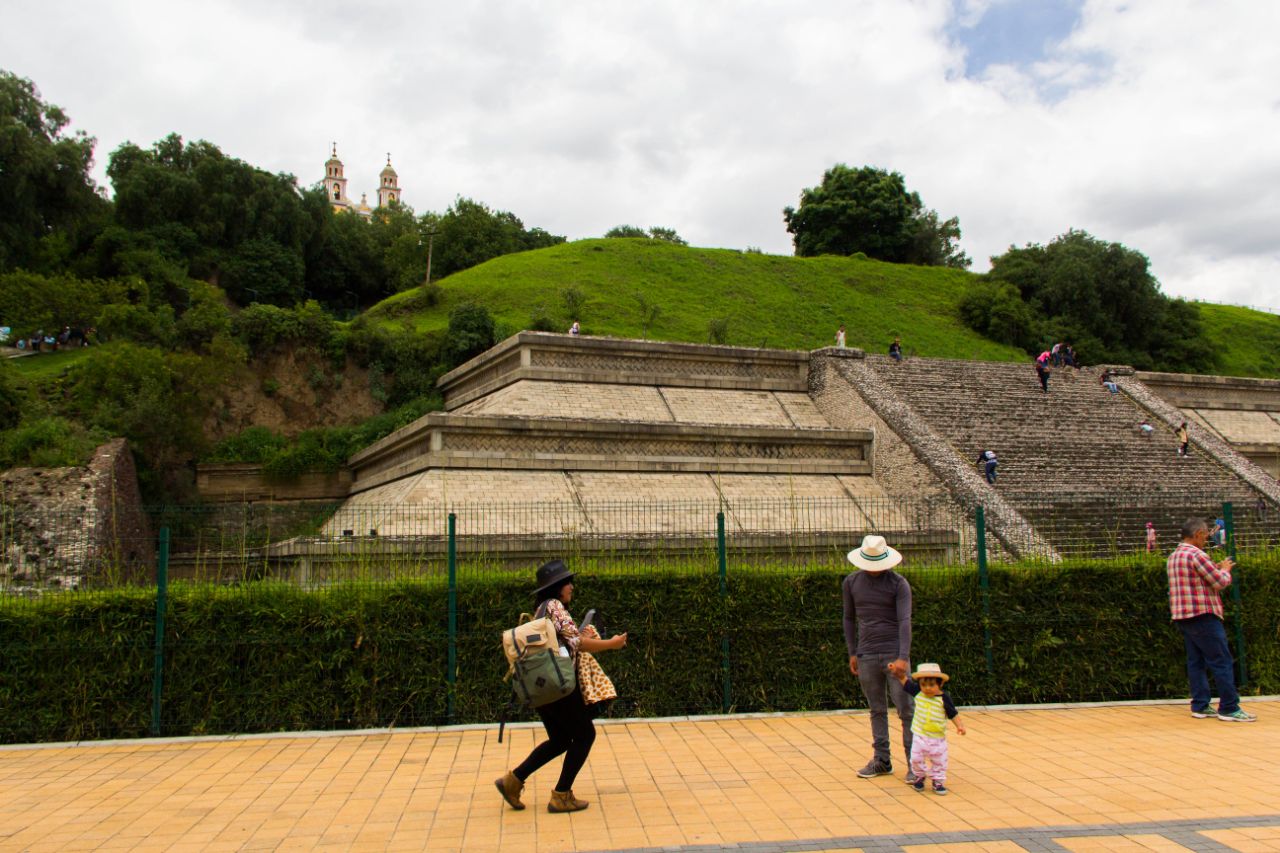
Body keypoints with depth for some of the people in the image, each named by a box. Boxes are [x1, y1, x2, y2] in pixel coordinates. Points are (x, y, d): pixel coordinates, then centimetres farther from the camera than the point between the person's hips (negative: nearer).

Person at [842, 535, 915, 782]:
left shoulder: (899, 584, -5)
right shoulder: (851, 582, 6)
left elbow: (904, 621, -13)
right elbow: (849, 618, 15)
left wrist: (903, 658, -23)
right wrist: (852, 653, 11)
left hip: (894, 655, -3)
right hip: (866, 657, 3)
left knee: (906, 709, -3)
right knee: (877, 710, 10)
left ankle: (914, 763, 4)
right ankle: (882, 760, 18)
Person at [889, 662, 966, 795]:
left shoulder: (944, 698, -13)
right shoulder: (917, 692, -7)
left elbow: (953, 713, -4)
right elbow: (904, 680, 1)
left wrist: (959, 725, -14)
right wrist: (897, 671, -12)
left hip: (938, 737, -2)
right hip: (919, 735, 2)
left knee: (939, 761, 10)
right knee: (916, 759, 6)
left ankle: (938, 781, 29)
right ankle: (919, 777, 31)